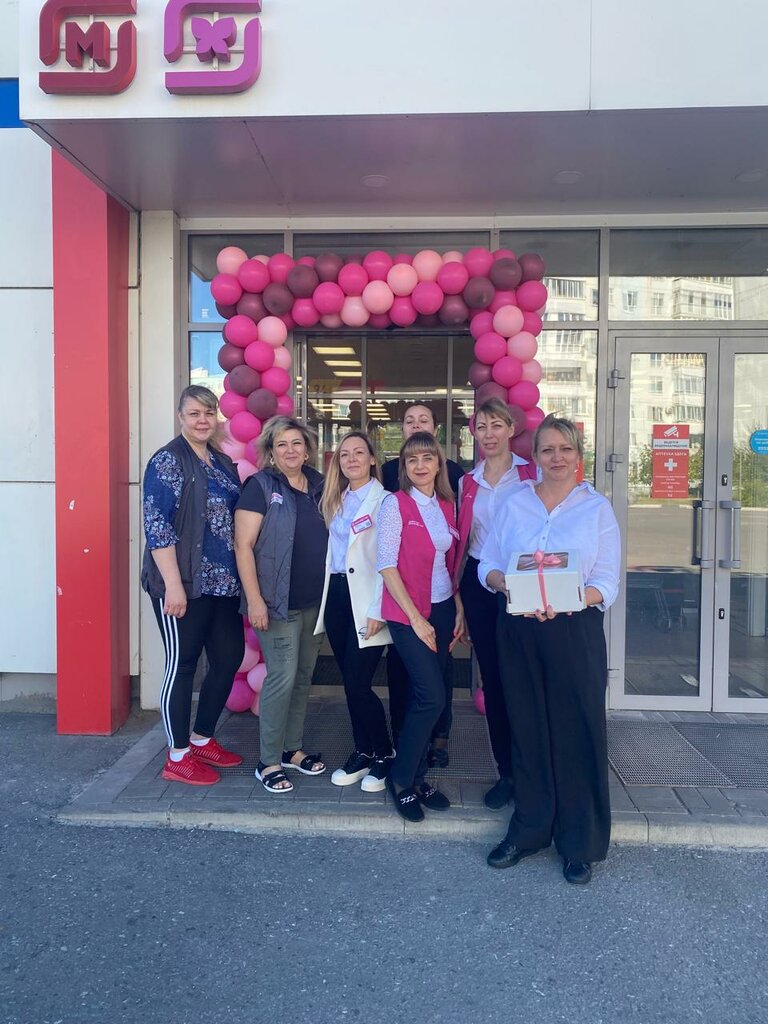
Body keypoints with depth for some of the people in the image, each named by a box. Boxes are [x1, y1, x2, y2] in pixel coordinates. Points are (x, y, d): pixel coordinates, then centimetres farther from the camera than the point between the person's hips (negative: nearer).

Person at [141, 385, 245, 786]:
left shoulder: (223, 462, 13)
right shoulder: (168, 460, -9)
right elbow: (156, 525, -15)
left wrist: (243, 578, 16)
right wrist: (173, 584, -20)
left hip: (223, 583, 8)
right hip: (183, 585, -8)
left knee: (228, 659, 12)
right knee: (182, 665, 3)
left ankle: (203, 739, 30)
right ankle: (178, 757, 17)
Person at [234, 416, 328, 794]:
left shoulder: (318, 486, 9)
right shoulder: (261, 486, -7)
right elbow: (243, 546, -11)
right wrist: (254, 600, -17)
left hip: (315, 601, 6)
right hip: (278, 603, -6)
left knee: (304, 676, 13)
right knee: (283, 677, -5)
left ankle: (293, 749, 29)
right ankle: (268, 763, 10)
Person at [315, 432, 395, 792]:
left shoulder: (384, 501, -7)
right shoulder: (335, 501, 15)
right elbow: (331, 550, 16)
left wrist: (377, 609, -17)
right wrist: (326, 597, 8)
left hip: (364, 600, -7)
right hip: (335, 595, 7)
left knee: (358, 684, -6)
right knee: (349, 682, 11)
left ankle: (384, 755, 14)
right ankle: (363, 752, 25)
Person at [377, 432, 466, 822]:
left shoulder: (446, 506, 9)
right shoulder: (395, 503, -8)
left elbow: (451, 562, 13)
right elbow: (386, 565, -12)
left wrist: (460, 610, 4)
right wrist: (416, 617, -13)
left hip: (443, 610, 6)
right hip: (408, 613, -5)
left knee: (424, 698, 9)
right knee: (432, 698, -9)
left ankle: (416, 777, 24)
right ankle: (401, 779, 10)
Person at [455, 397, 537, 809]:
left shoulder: (532, 474, -3)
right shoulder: (467, 482, 11)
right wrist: (458, 591, 10)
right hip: (479, 584, 4)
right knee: (492, 677, 8)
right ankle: (506, 771, 21)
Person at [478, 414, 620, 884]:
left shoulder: (598, 508, 1)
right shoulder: (515, 504, 8)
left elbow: (607, 585, -4)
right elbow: (488, 567, 7)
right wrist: (511, 585, -15)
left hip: (575, 631, -2)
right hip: (519, 631, 2)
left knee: (578, 734, 4)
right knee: (528, 729, 10)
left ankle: (581, 844, 21)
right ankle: (528, 831, 27)